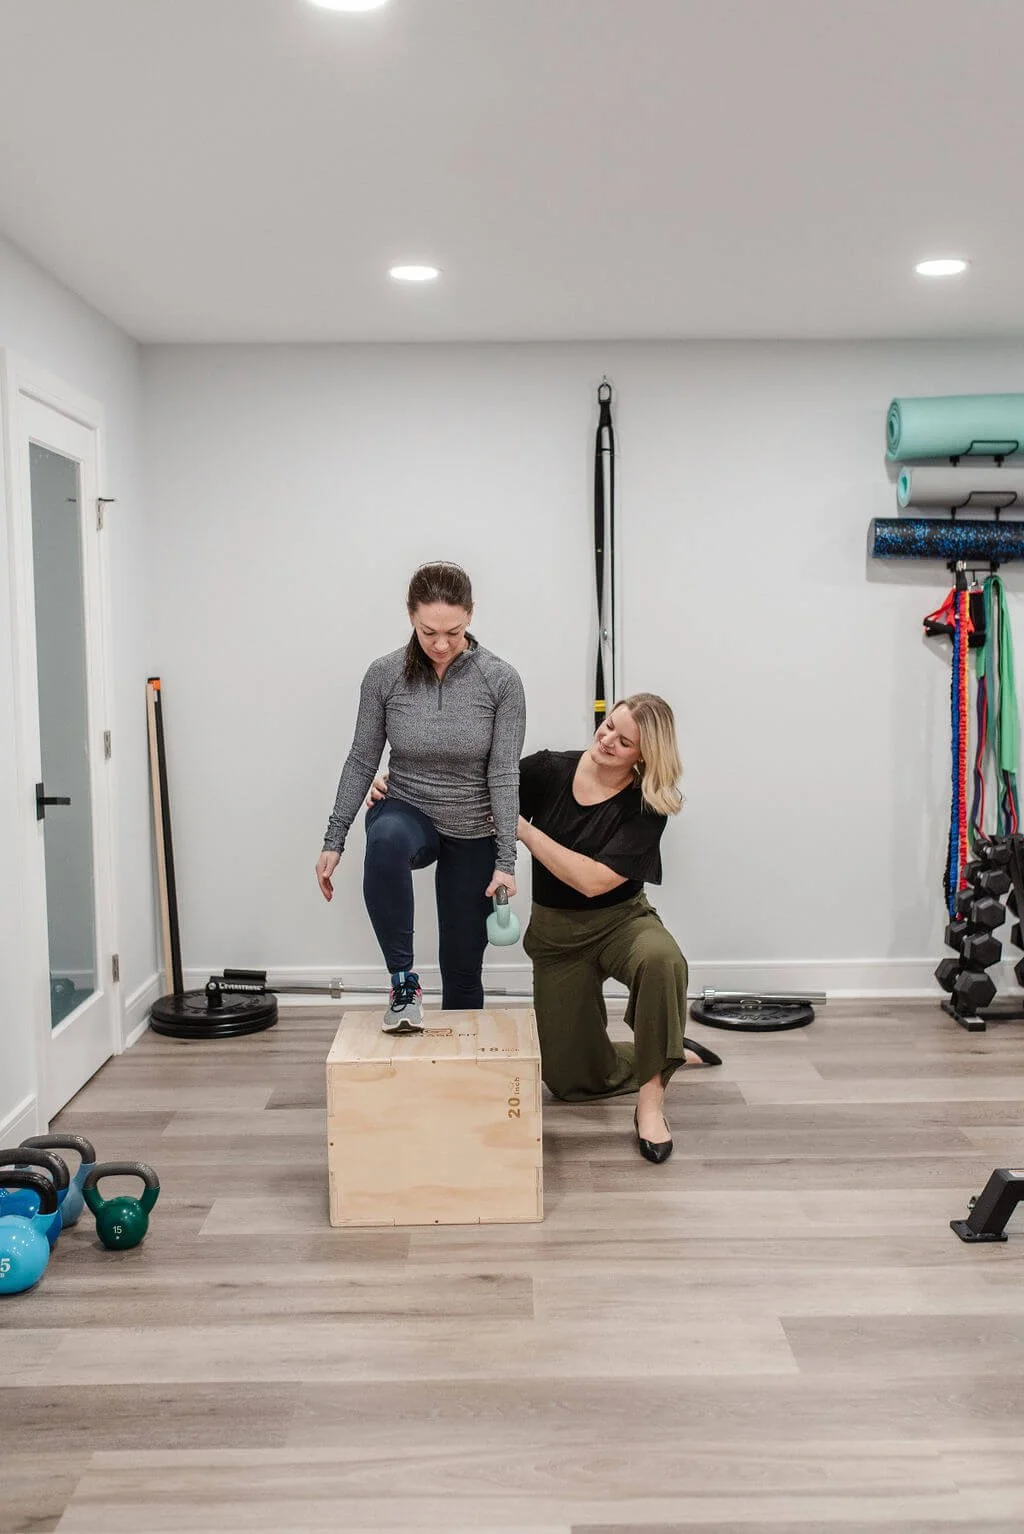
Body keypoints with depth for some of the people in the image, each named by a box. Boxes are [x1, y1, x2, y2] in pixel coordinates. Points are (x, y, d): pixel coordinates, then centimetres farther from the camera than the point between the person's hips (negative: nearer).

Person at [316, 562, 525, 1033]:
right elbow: (362, 760, -1)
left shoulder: (501, 680, -13)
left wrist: (505, 860, -19)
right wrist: (334, 840, -3)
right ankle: (403, 980, -24)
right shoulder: (384, 674, -10)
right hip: (408, 814, 0)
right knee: (386, 838, -38)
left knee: (462, 969, 5)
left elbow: (504, 775, -13)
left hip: (472, 835, 0)